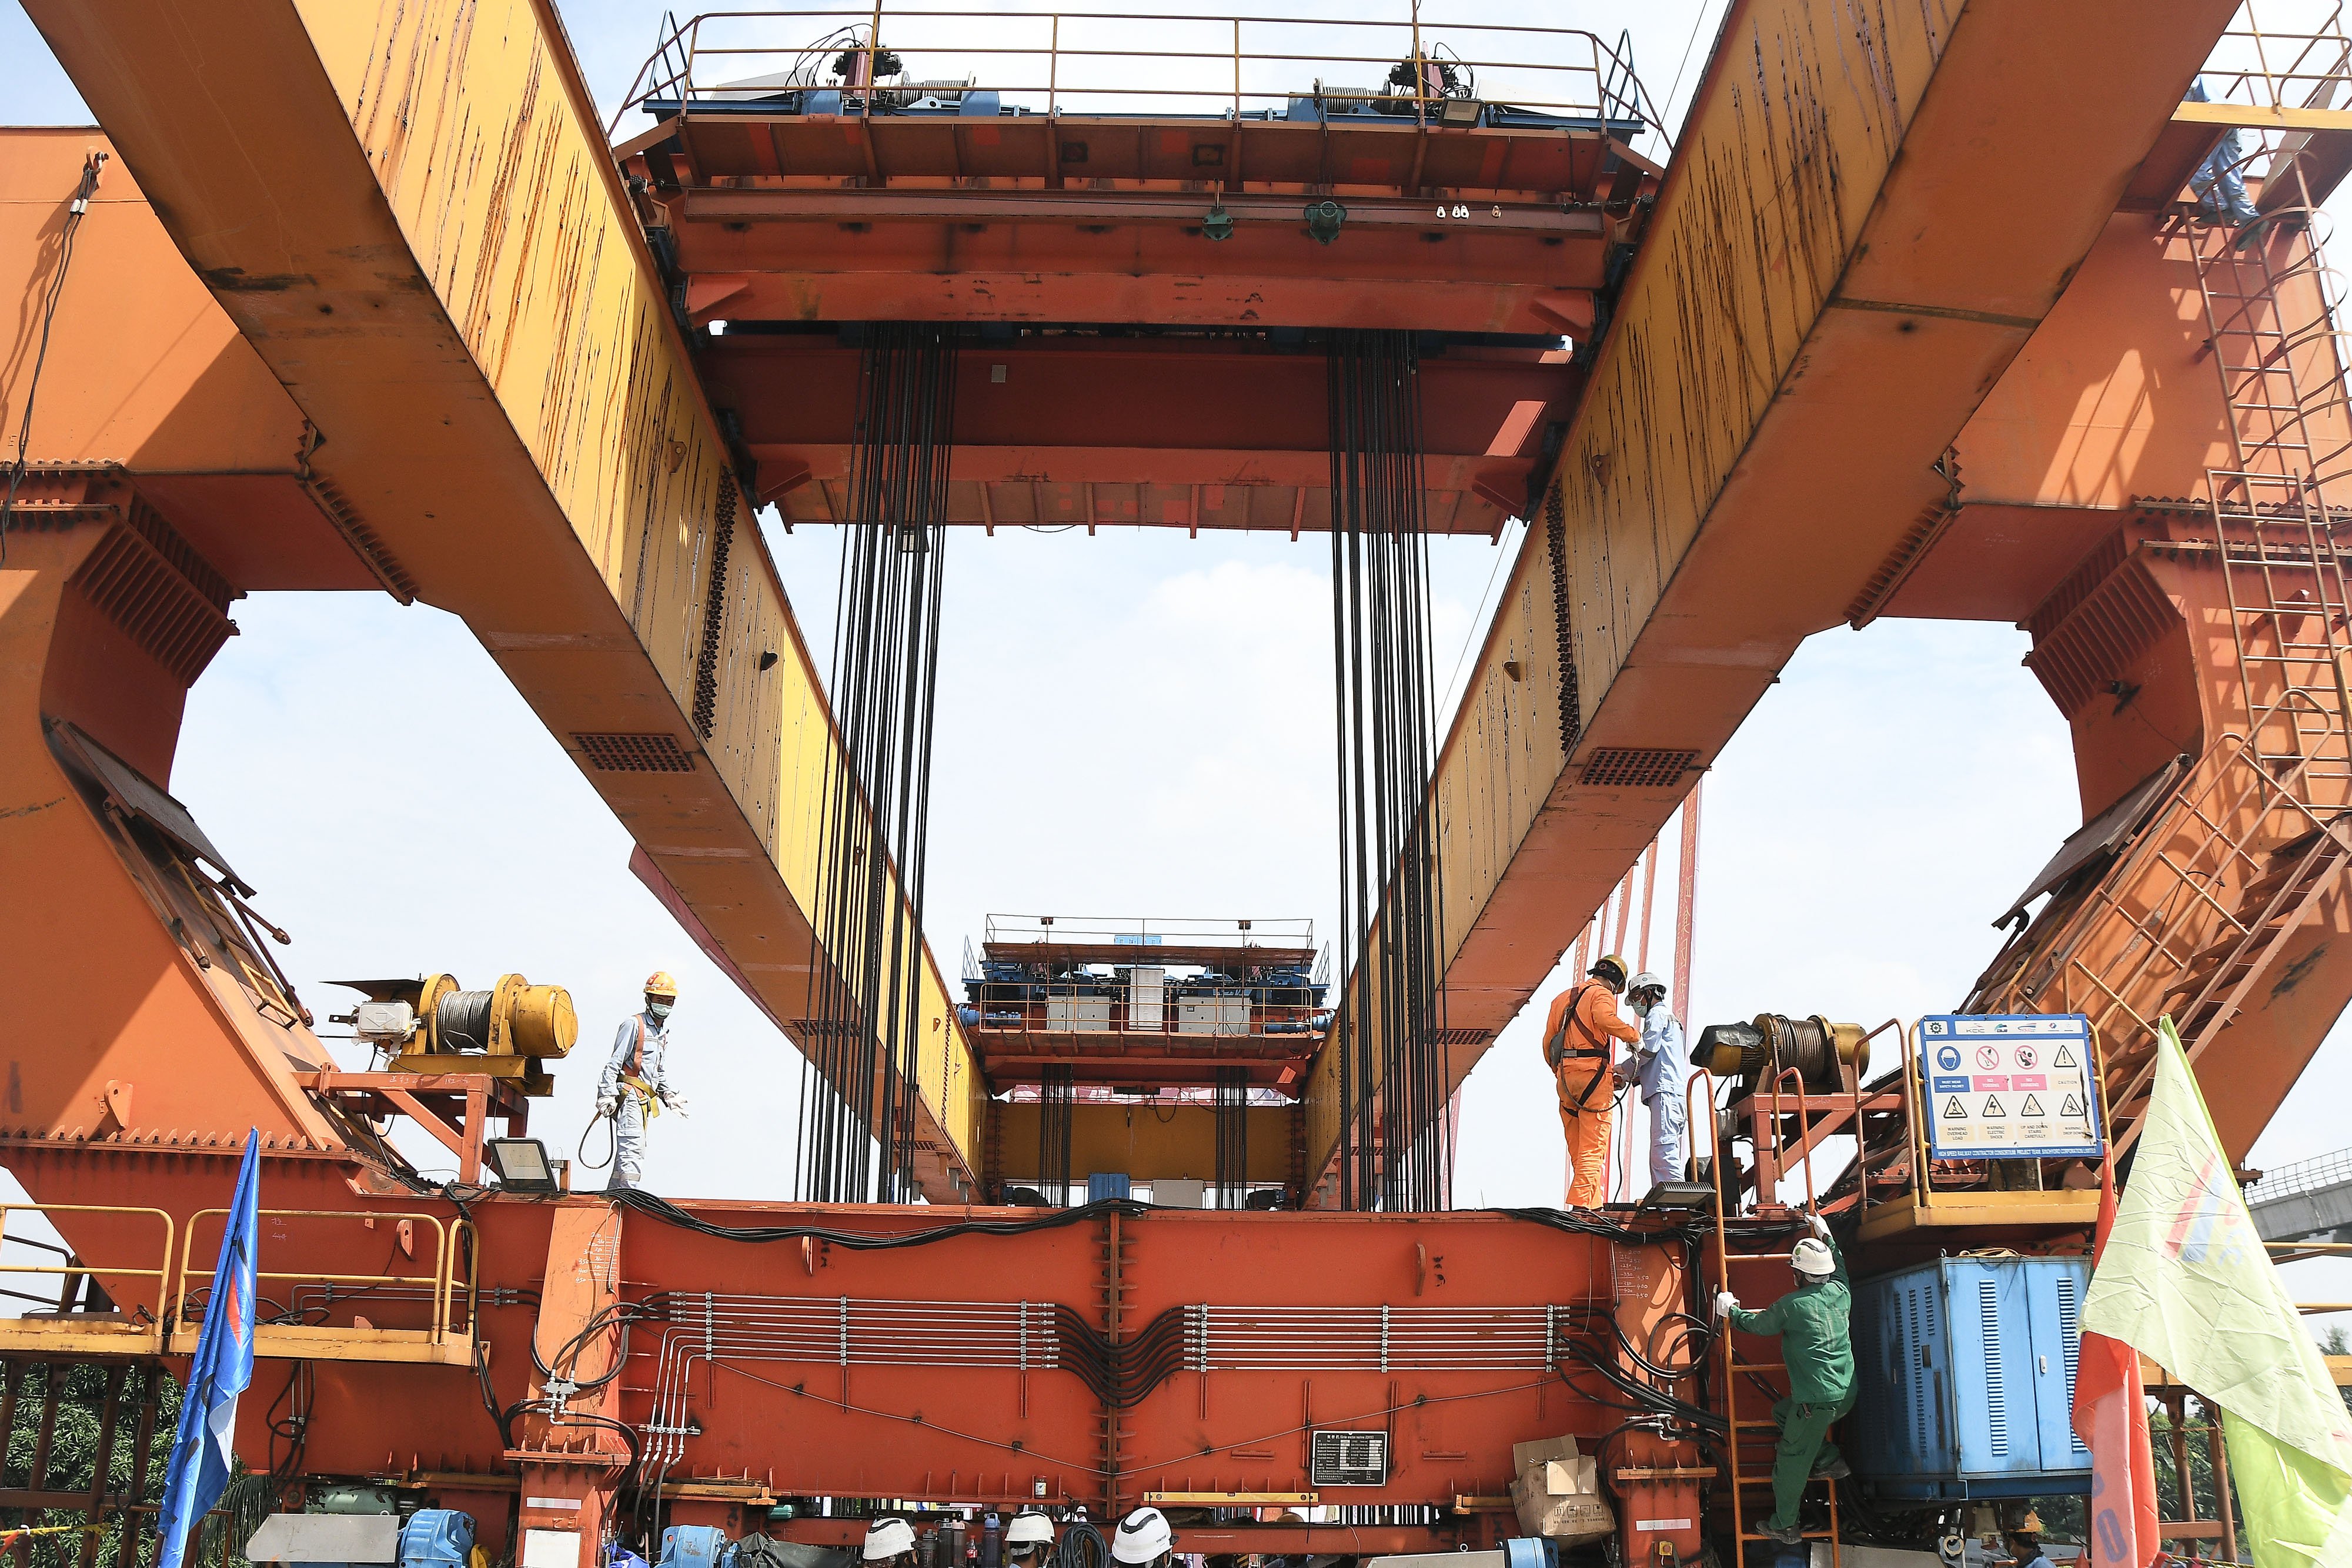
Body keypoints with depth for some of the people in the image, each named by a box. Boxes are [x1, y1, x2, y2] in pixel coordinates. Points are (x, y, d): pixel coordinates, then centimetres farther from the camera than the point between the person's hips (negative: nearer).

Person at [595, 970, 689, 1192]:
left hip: (645, 1099, 9)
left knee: (627, 1154, 10)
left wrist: (669, 1095, 17)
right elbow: (614, 1062, -10)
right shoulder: (634, 1024, -5)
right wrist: (606, 1094, -16)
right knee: (632, 1150, -18)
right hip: (628, 1094, -9)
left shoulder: (663, 1033, 20)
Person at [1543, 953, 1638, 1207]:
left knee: (1578, 1150, 11)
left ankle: (1594, 1204, 13)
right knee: (1593, 1148, -8)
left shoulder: (1562, 998, 22)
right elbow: (1606, 1020, -24)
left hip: (1564, 1077, 7)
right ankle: (1582, 1203, -17)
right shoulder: (1602, 995, -1)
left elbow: (1548, 1042, 20)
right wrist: (1633, 1035, -10)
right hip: (1592, 1073, -7)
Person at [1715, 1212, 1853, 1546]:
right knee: (1783, 1412, 28)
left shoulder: (1792, 1305, -14)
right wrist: (1825, 1237, 39)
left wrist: (1730, 1310, 21)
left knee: (1792, 1460, 7)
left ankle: (1785, 1525, 17)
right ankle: (1830, 1460, 19)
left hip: (1817, 1400, -7)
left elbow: (1759, 1324, 4)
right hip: (1846, 1394, 7)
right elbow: (1839, 1268, 27)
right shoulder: (1841, 1293, 2)